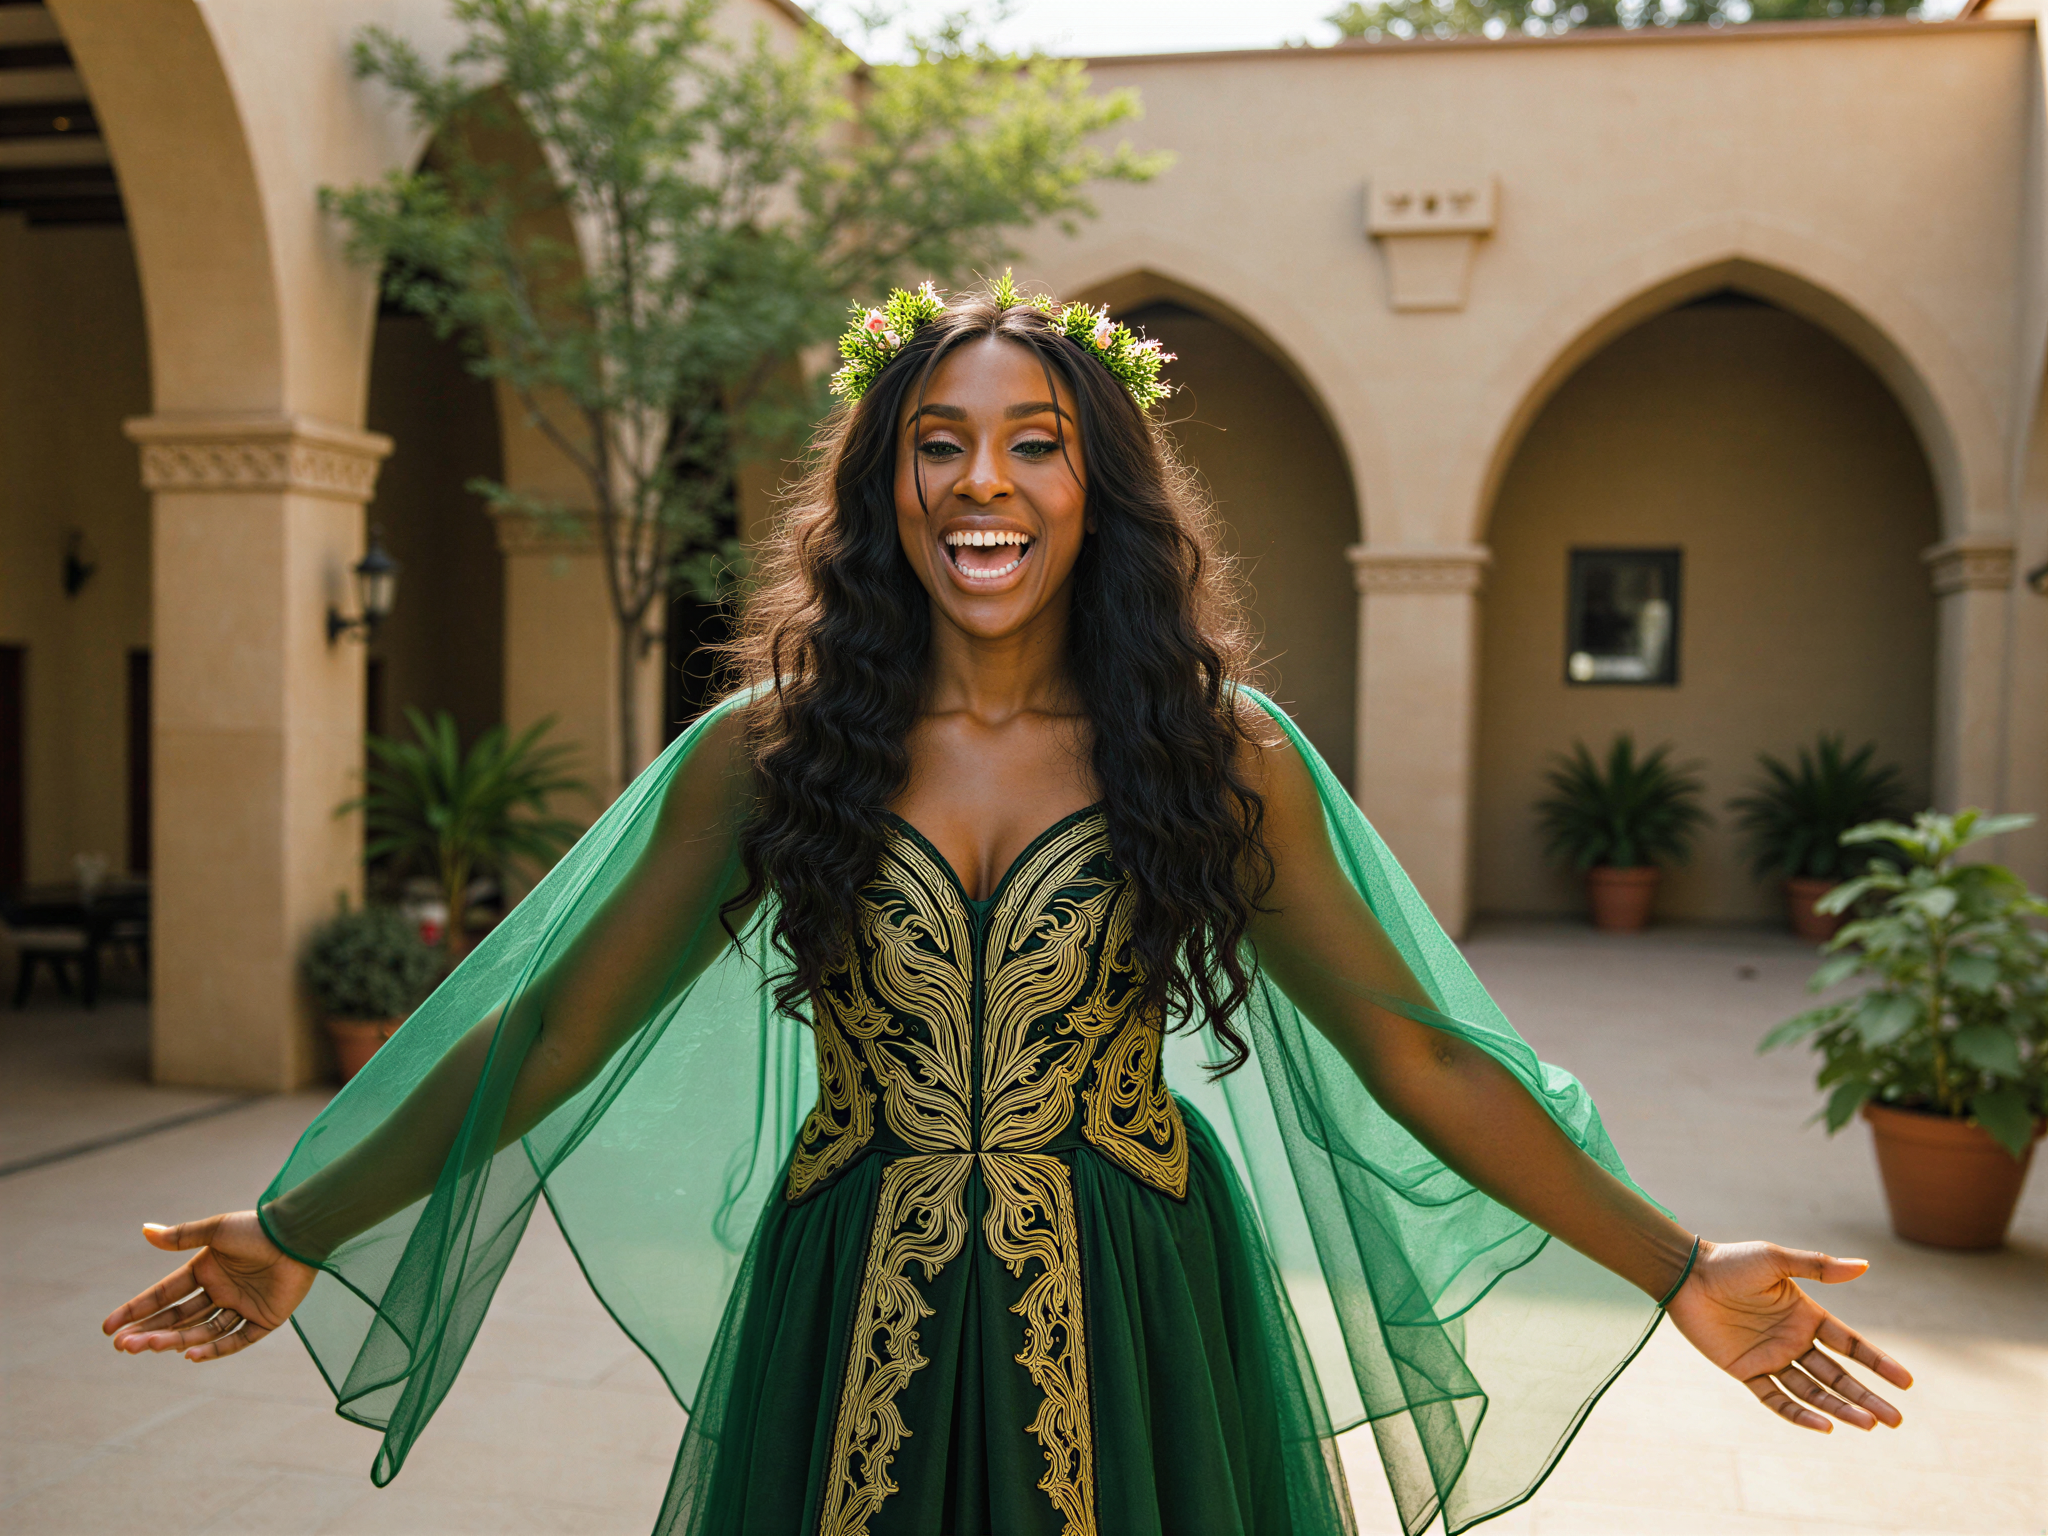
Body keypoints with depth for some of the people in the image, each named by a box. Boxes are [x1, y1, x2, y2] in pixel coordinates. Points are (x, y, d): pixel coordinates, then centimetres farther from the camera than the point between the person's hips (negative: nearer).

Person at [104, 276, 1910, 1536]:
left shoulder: (1220, 756, -4)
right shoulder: (765, 755, -3)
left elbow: (1414, 1051, -3)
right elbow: (548, 1031, 1)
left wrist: (1679, 1271, -8)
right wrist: (301, 1236, -2)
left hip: (1126, 1340, 0)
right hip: (846, 1341, 1)